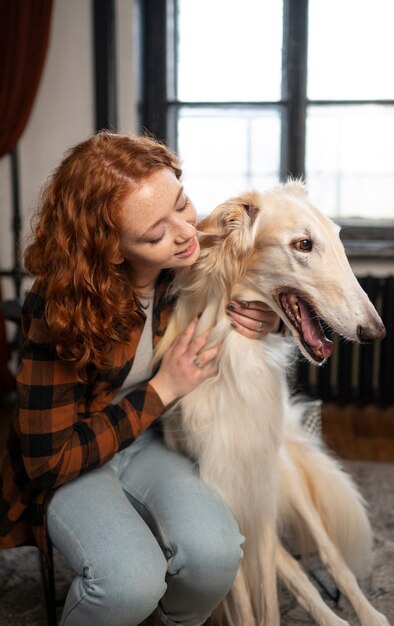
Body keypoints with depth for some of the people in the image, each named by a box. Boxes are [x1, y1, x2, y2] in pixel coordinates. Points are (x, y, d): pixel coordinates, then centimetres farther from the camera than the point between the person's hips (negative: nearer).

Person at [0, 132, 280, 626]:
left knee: (214, 553, -26)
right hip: (67, 466, -3)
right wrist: (162, 389, -22)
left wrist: (263, 321, -16)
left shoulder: (192, 260, -14)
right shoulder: (60, 310, -27)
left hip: (149, 442, 4)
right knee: (131, 581, -32)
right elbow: (49, 459, -20)